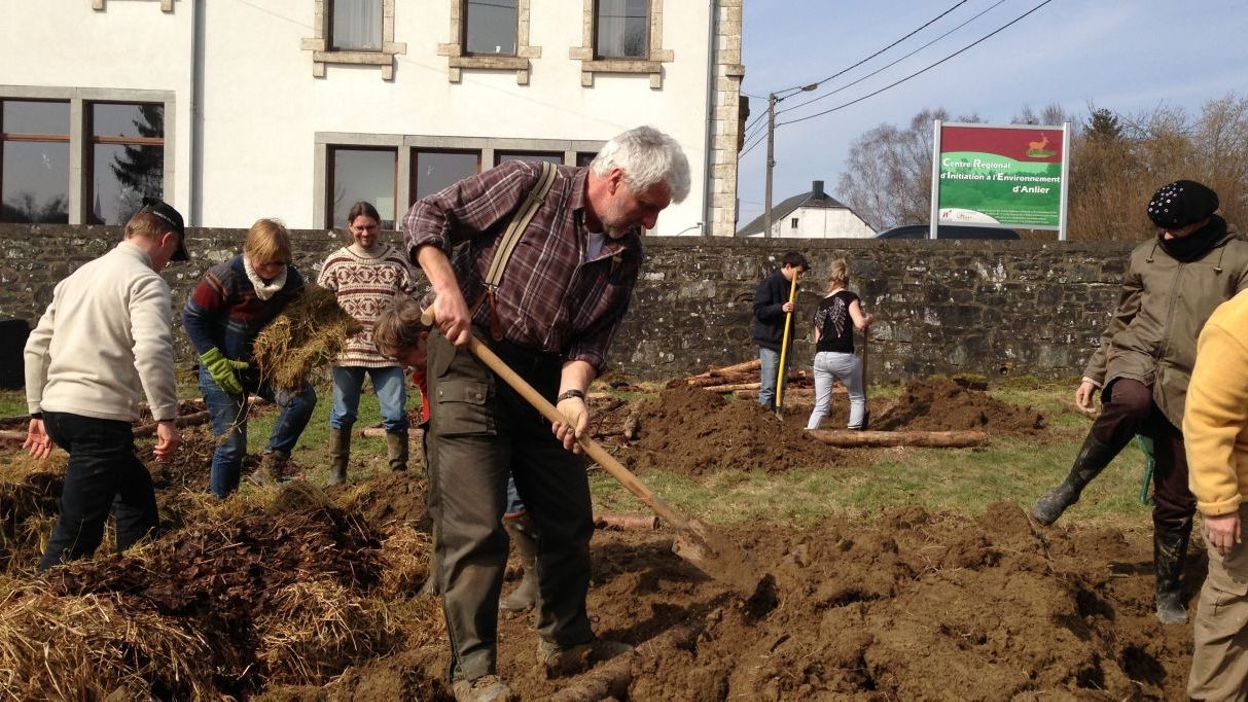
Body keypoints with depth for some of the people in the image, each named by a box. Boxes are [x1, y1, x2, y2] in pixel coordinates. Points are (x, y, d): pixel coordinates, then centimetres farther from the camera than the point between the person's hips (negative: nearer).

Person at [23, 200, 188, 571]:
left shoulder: (80, 275, 18)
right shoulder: (145, 280, -7)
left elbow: (36, 347, 20)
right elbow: (152, 351, -23)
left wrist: (38, 411, 25)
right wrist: (166, 418, -20)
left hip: (58, 411, 10)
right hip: (100, 417, -9)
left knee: (136, 489, 27)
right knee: (77, 535, -6)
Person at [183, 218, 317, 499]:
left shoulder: (292, 279, -8)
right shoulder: (227, 276, -22)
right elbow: (192, 317, -14)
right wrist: (216, 364, -17)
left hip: (263, 364, 4)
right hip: (222, 367, -4)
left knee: (304, 396, -22)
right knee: (232, 444, -2)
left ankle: (271, 464, -8)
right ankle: (222, 504, 19)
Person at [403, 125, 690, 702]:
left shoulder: (626, 255, 3)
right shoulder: (527, 185, -13)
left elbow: (592, 337, 1)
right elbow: (427, 216, -9)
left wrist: (572, 393, -18)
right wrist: (448, 288, -23)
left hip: (544, 376, 7)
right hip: (470, 362, -6)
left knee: (569, 519, 12)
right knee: (475, 526, -8)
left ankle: (565, 642, 31)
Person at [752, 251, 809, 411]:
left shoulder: (789, 285, 14)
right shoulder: (769, 283, -11)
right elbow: (759, 310, -17)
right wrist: (781, 308, -30)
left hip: (784, 341, 9)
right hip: (769, 341, -9)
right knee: (768, 387, -8)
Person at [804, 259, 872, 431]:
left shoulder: (821, 303, 16)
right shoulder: (849, 297, -1)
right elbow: (860, 324, -14)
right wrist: (868, 320, 6)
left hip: (820, 357, 5)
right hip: (843, 357, -5)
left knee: (821, 406, 6)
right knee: (858, 398, 16)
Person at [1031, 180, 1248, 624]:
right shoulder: (1145, 257, 10)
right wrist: (1093, 373, 18)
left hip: (1189, 386, -1)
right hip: (1136, 360, 1)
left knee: (1176, 501, 4)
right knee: (1129, 402, -38)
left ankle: (1169, 592, 24)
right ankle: (1073, 485, -19)